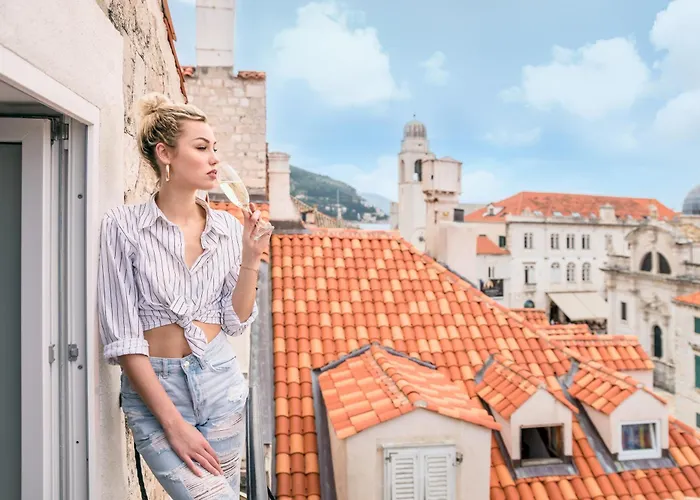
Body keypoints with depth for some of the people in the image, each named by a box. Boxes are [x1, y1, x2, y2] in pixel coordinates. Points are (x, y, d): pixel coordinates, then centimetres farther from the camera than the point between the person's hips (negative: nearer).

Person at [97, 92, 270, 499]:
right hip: (153, 387, -3)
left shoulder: (228, 228, 1)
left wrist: (250, 260, -10)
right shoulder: (124, 226, -9)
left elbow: (235, 322, 4)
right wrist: (173, 421, -13)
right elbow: (122, 337, -10)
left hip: (220, 378, 4)